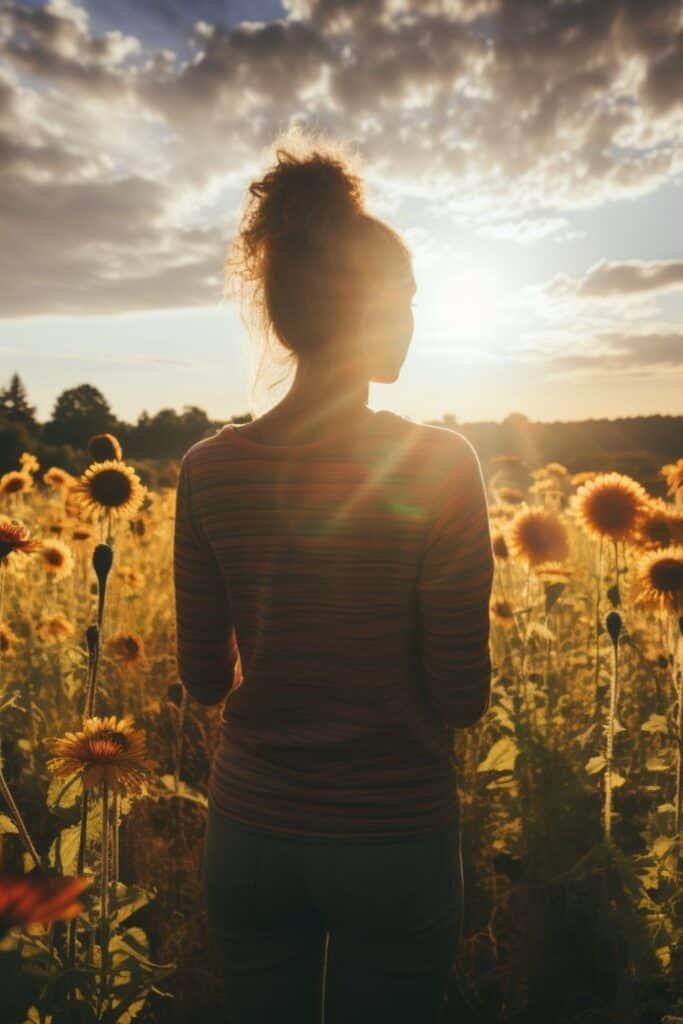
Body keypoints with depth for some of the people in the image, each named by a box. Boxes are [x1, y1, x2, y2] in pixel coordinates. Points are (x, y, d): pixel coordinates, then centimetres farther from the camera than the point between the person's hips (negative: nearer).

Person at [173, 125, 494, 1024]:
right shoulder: (441, 464, -18)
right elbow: (463, 697, -14)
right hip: (396, 841, -2)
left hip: (251, 832, 3)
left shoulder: (210, 468, -10)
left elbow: (204, 677, -2)